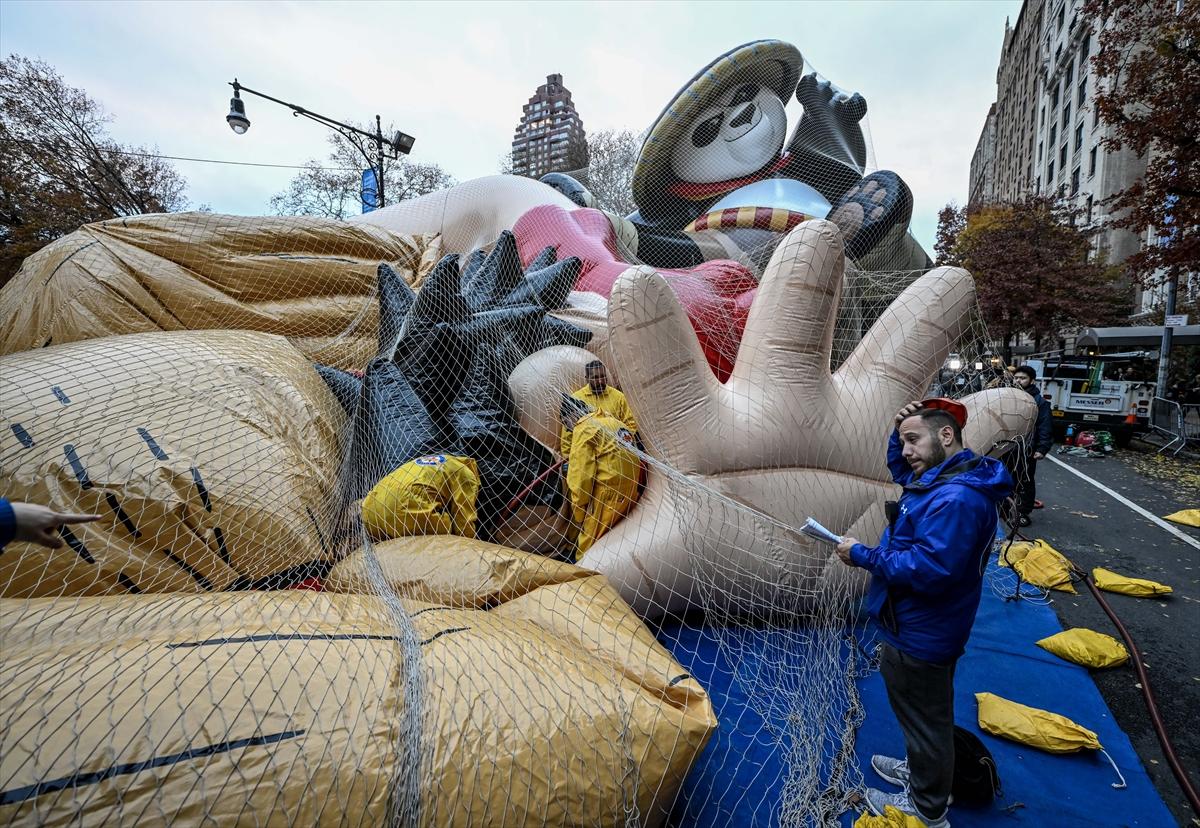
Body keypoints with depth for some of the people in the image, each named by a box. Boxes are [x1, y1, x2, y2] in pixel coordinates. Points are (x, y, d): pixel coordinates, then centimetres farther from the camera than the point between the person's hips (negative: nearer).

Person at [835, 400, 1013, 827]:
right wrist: (898, 432, 2)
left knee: (924, 718, 12)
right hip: (920, 628, 10)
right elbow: (901, 470, 21)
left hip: (919, 636, -10)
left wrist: (863, 556, -26)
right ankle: (923, 772, 51)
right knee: (925, 715, 29)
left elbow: (929, 569, -35)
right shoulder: (943, 476, 2)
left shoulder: (956, 498, -31)